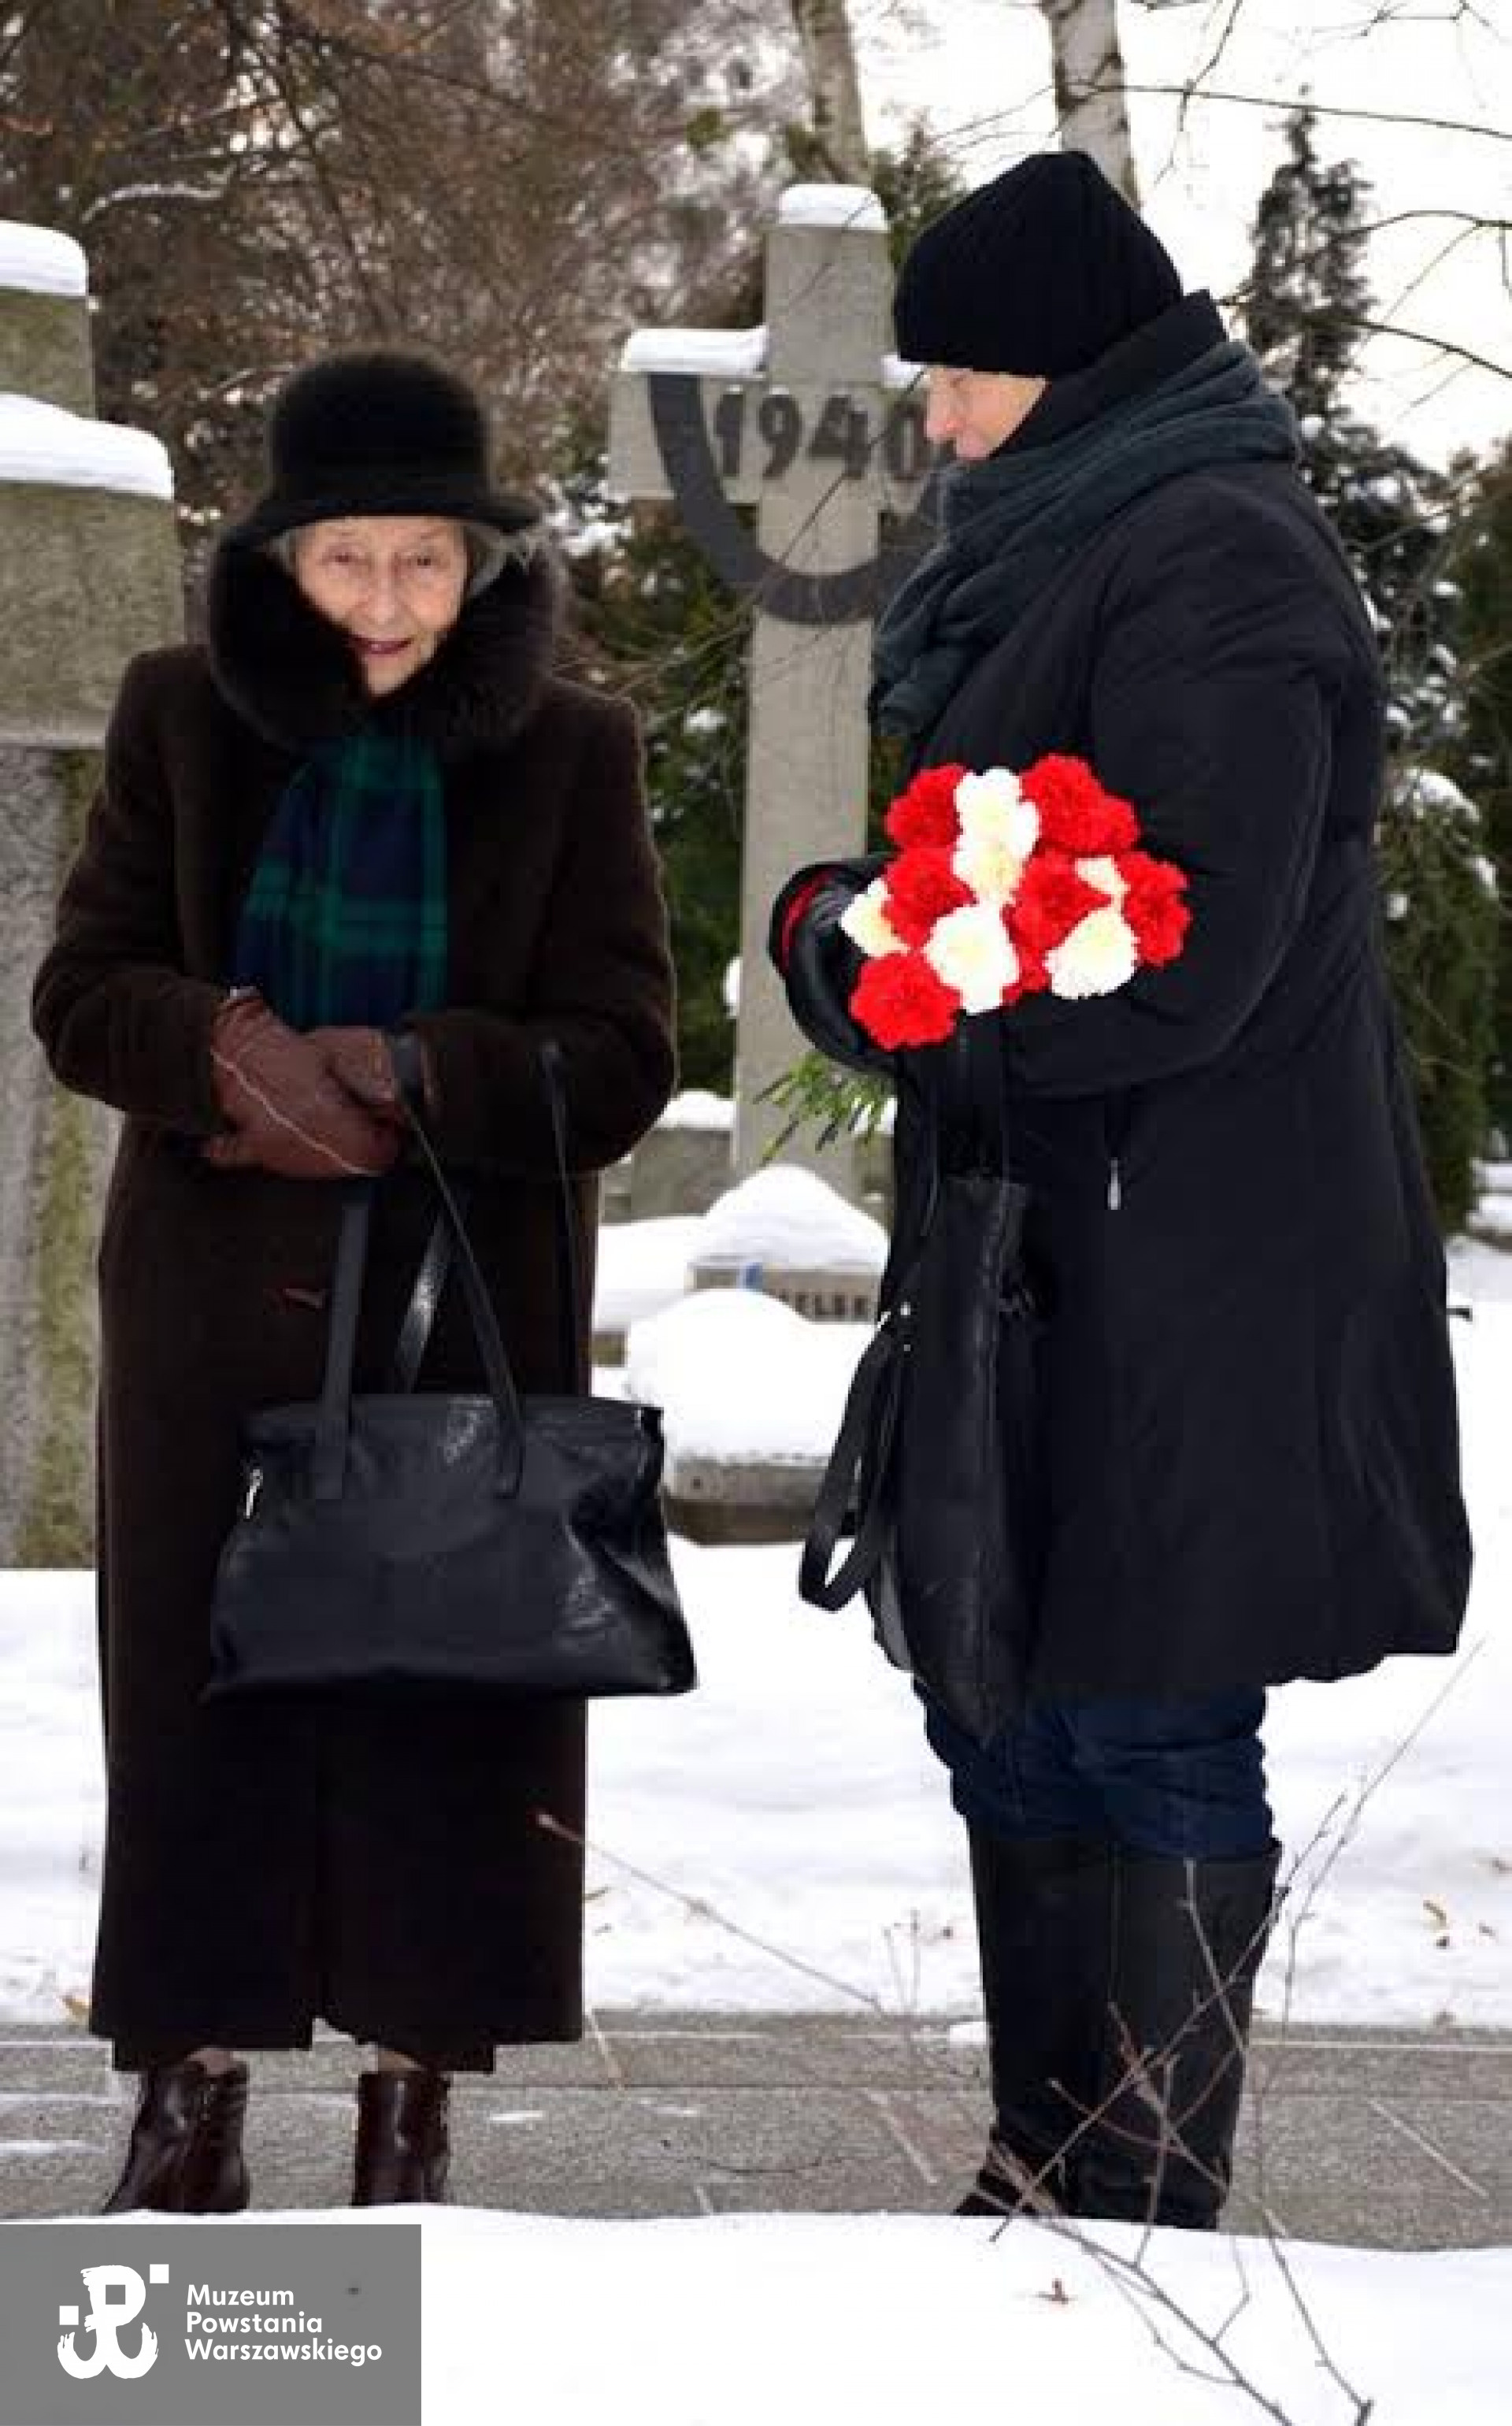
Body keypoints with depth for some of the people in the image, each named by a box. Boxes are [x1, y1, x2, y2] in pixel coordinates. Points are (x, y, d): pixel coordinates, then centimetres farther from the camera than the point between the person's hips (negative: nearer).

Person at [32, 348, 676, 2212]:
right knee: (202, 1688, 1)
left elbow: (619, 1060, -3)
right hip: (218, 1305, 1)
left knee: (449, 1699, -2)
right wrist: (228, 1049, -20)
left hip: (467, 1309, -1)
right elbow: (84, 992, 2)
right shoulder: (183, 719, 4)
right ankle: (190, 2109, 7)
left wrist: (400, 1074, -19)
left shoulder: (570, 756, 1)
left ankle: (411, 2113, 6)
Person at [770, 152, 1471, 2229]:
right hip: (1048, 1275, 10)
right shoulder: (1067, 547, 16)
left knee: (1150, 1742, -5)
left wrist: (857, 949, -11)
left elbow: (1181, 953, -21)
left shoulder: (1211, 566, -15)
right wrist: (862, 924, 3)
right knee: (1012, 1718, 15)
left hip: (1186, 1297, -10)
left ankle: (1146, 2214, 2)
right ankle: (1049, 2179, 24)